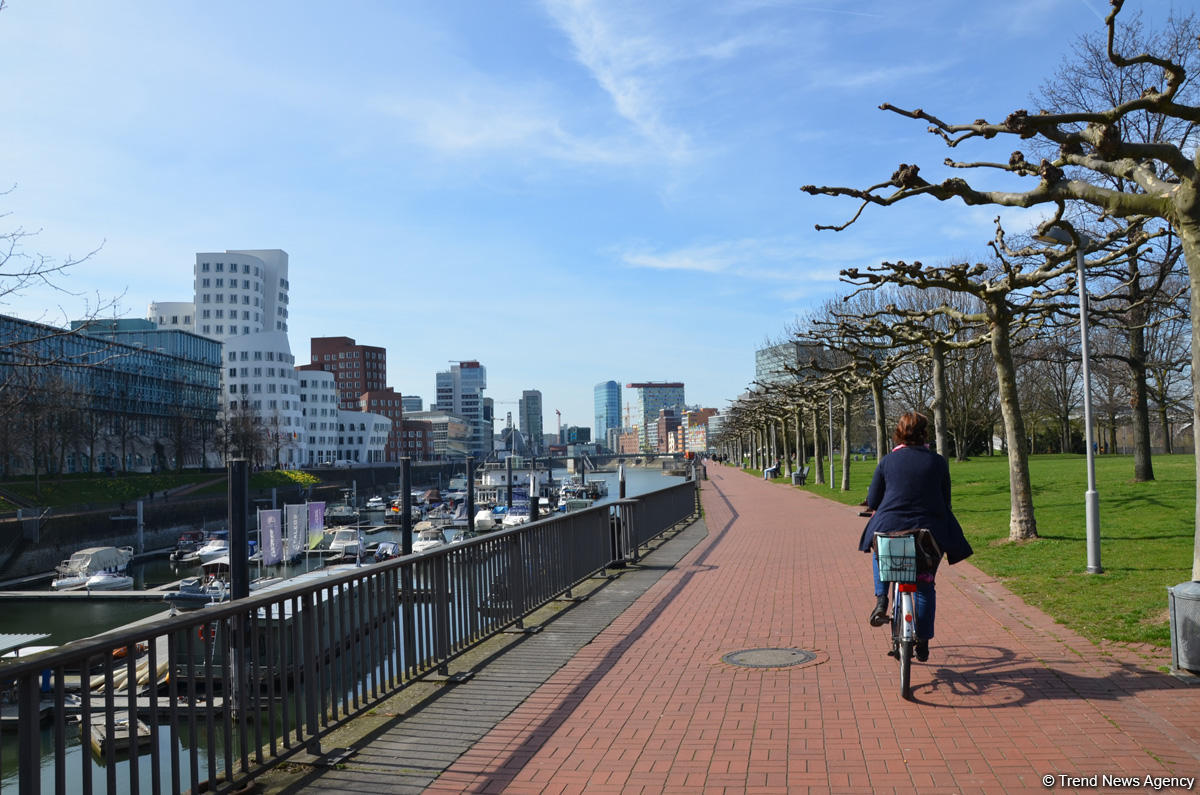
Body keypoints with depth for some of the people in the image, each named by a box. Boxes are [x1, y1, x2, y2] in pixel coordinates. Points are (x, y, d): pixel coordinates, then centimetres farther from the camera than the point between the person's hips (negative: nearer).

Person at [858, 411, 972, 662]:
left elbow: (872, 502, 5)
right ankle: (923, 643, 16)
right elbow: (946, 501, 10)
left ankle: (881, 601, 14)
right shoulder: (938, 462, 4)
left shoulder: (888, 461, 3)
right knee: (925, 585, 16)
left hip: (890, 528, 0)